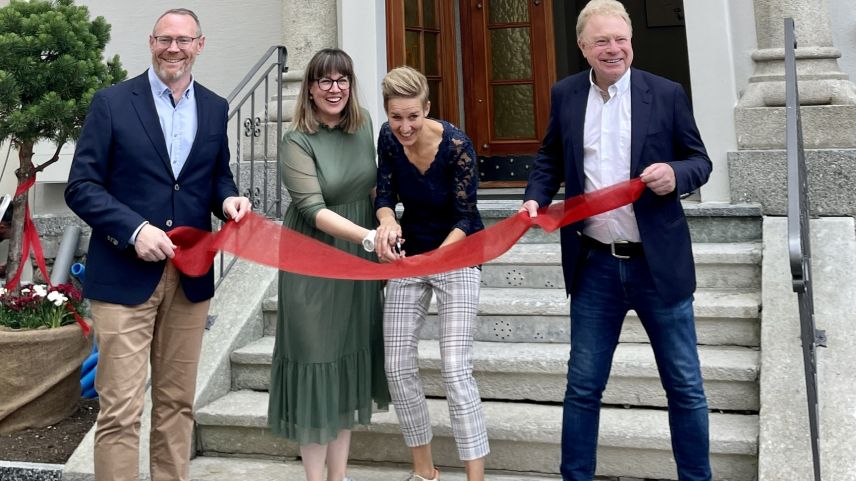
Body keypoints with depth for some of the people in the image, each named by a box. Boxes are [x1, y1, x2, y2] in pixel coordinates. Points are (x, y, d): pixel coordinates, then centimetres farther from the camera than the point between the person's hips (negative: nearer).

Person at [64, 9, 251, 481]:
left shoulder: (215, 108, 9)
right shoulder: (112, 102, -2)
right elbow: (80, 186, -4)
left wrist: (228, 198, -4)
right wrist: (135, 229, -18)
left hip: (191, 276, 4)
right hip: (124, 275, -4)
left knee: (177, 402, 14)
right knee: (120, 410, -2)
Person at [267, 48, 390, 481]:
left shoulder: (363, 124, 3)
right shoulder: (297, 141, -13)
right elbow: (313, 209, -23)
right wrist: (368, 236, -32)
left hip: (359, 259, 6)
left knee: (351, 358, 11)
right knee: (316, 361, 1)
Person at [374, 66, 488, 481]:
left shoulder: (456, 144, -21)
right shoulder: (389, 137, -8)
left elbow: (465, 216, -18)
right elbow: (385, 195, -3)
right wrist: (388, 221, -27)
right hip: (409, 254, 5)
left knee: (455, 369, -13)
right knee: (397, 366, 4)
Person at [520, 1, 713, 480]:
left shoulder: (667, 93, -2)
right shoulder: (565, 95, 5)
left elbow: (700, 161, 3)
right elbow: (551, 157, 16)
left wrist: (675, 173, -19)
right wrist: (535, 197, -3)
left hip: (658, 264, -1)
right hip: (595, 266, 2)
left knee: (685, 386, 10)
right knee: (583, 386, 11)